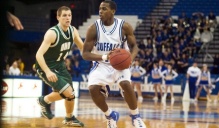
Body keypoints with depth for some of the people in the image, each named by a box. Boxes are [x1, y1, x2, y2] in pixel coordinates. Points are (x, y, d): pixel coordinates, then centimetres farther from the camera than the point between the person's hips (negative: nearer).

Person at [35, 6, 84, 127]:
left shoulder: (73, 31, -5)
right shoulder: (52, 33, -28)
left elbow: (83, 48, 9)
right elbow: (39, 55, -33)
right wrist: (48, 72, -45)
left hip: (59, 65, 7)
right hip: (46, 67, -7)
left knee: (70, 94, 14)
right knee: (68, 92, -18)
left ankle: (69, 118, 39)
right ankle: (44, 100, 7)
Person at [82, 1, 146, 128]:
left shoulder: (124, 26, -14)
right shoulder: (94, 28, -15)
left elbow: (134, 45, -2)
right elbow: (85, 54, -13)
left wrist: (130, 58, -25)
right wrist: (104, 57, -31)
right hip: (101, 64, 1)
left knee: (126, 84, -29)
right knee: (93, 88, -23)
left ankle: (136, 116, -5)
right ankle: (110, 115, 5)